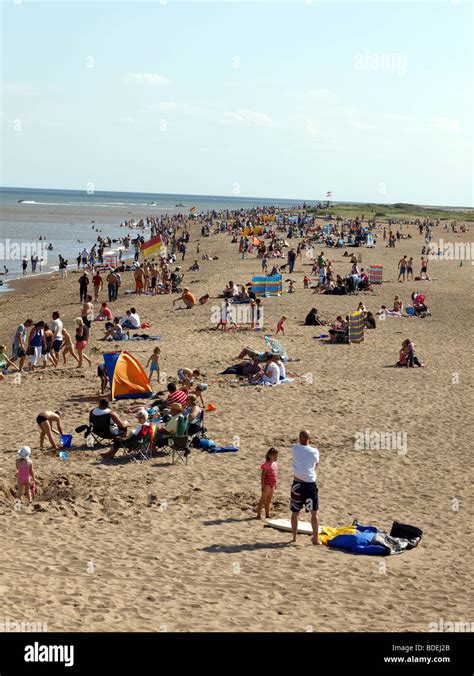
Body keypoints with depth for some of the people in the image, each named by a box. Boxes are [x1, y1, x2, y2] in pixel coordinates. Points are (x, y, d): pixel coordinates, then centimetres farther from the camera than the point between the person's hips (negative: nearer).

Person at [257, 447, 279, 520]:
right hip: (267, 484, -8)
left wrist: (275, 483, 17)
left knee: (269, 500, 15)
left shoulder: (275, 464, 10)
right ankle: (259, 514, 0)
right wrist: (263, 485, -18)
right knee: (263, 499, -4)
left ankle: (267, 515, 23)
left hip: (272, 485, 8)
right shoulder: (267, 464, -14)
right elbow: (263, 476, -15)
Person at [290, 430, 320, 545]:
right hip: (310, 484, -1)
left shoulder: (294, 448, -3)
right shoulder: (314, 452, -3)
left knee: (295, 513, 12)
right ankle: (316, 538, 5)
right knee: (314, 513, 8)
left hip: (297, 484, 1)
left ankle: (294, 537, 17)